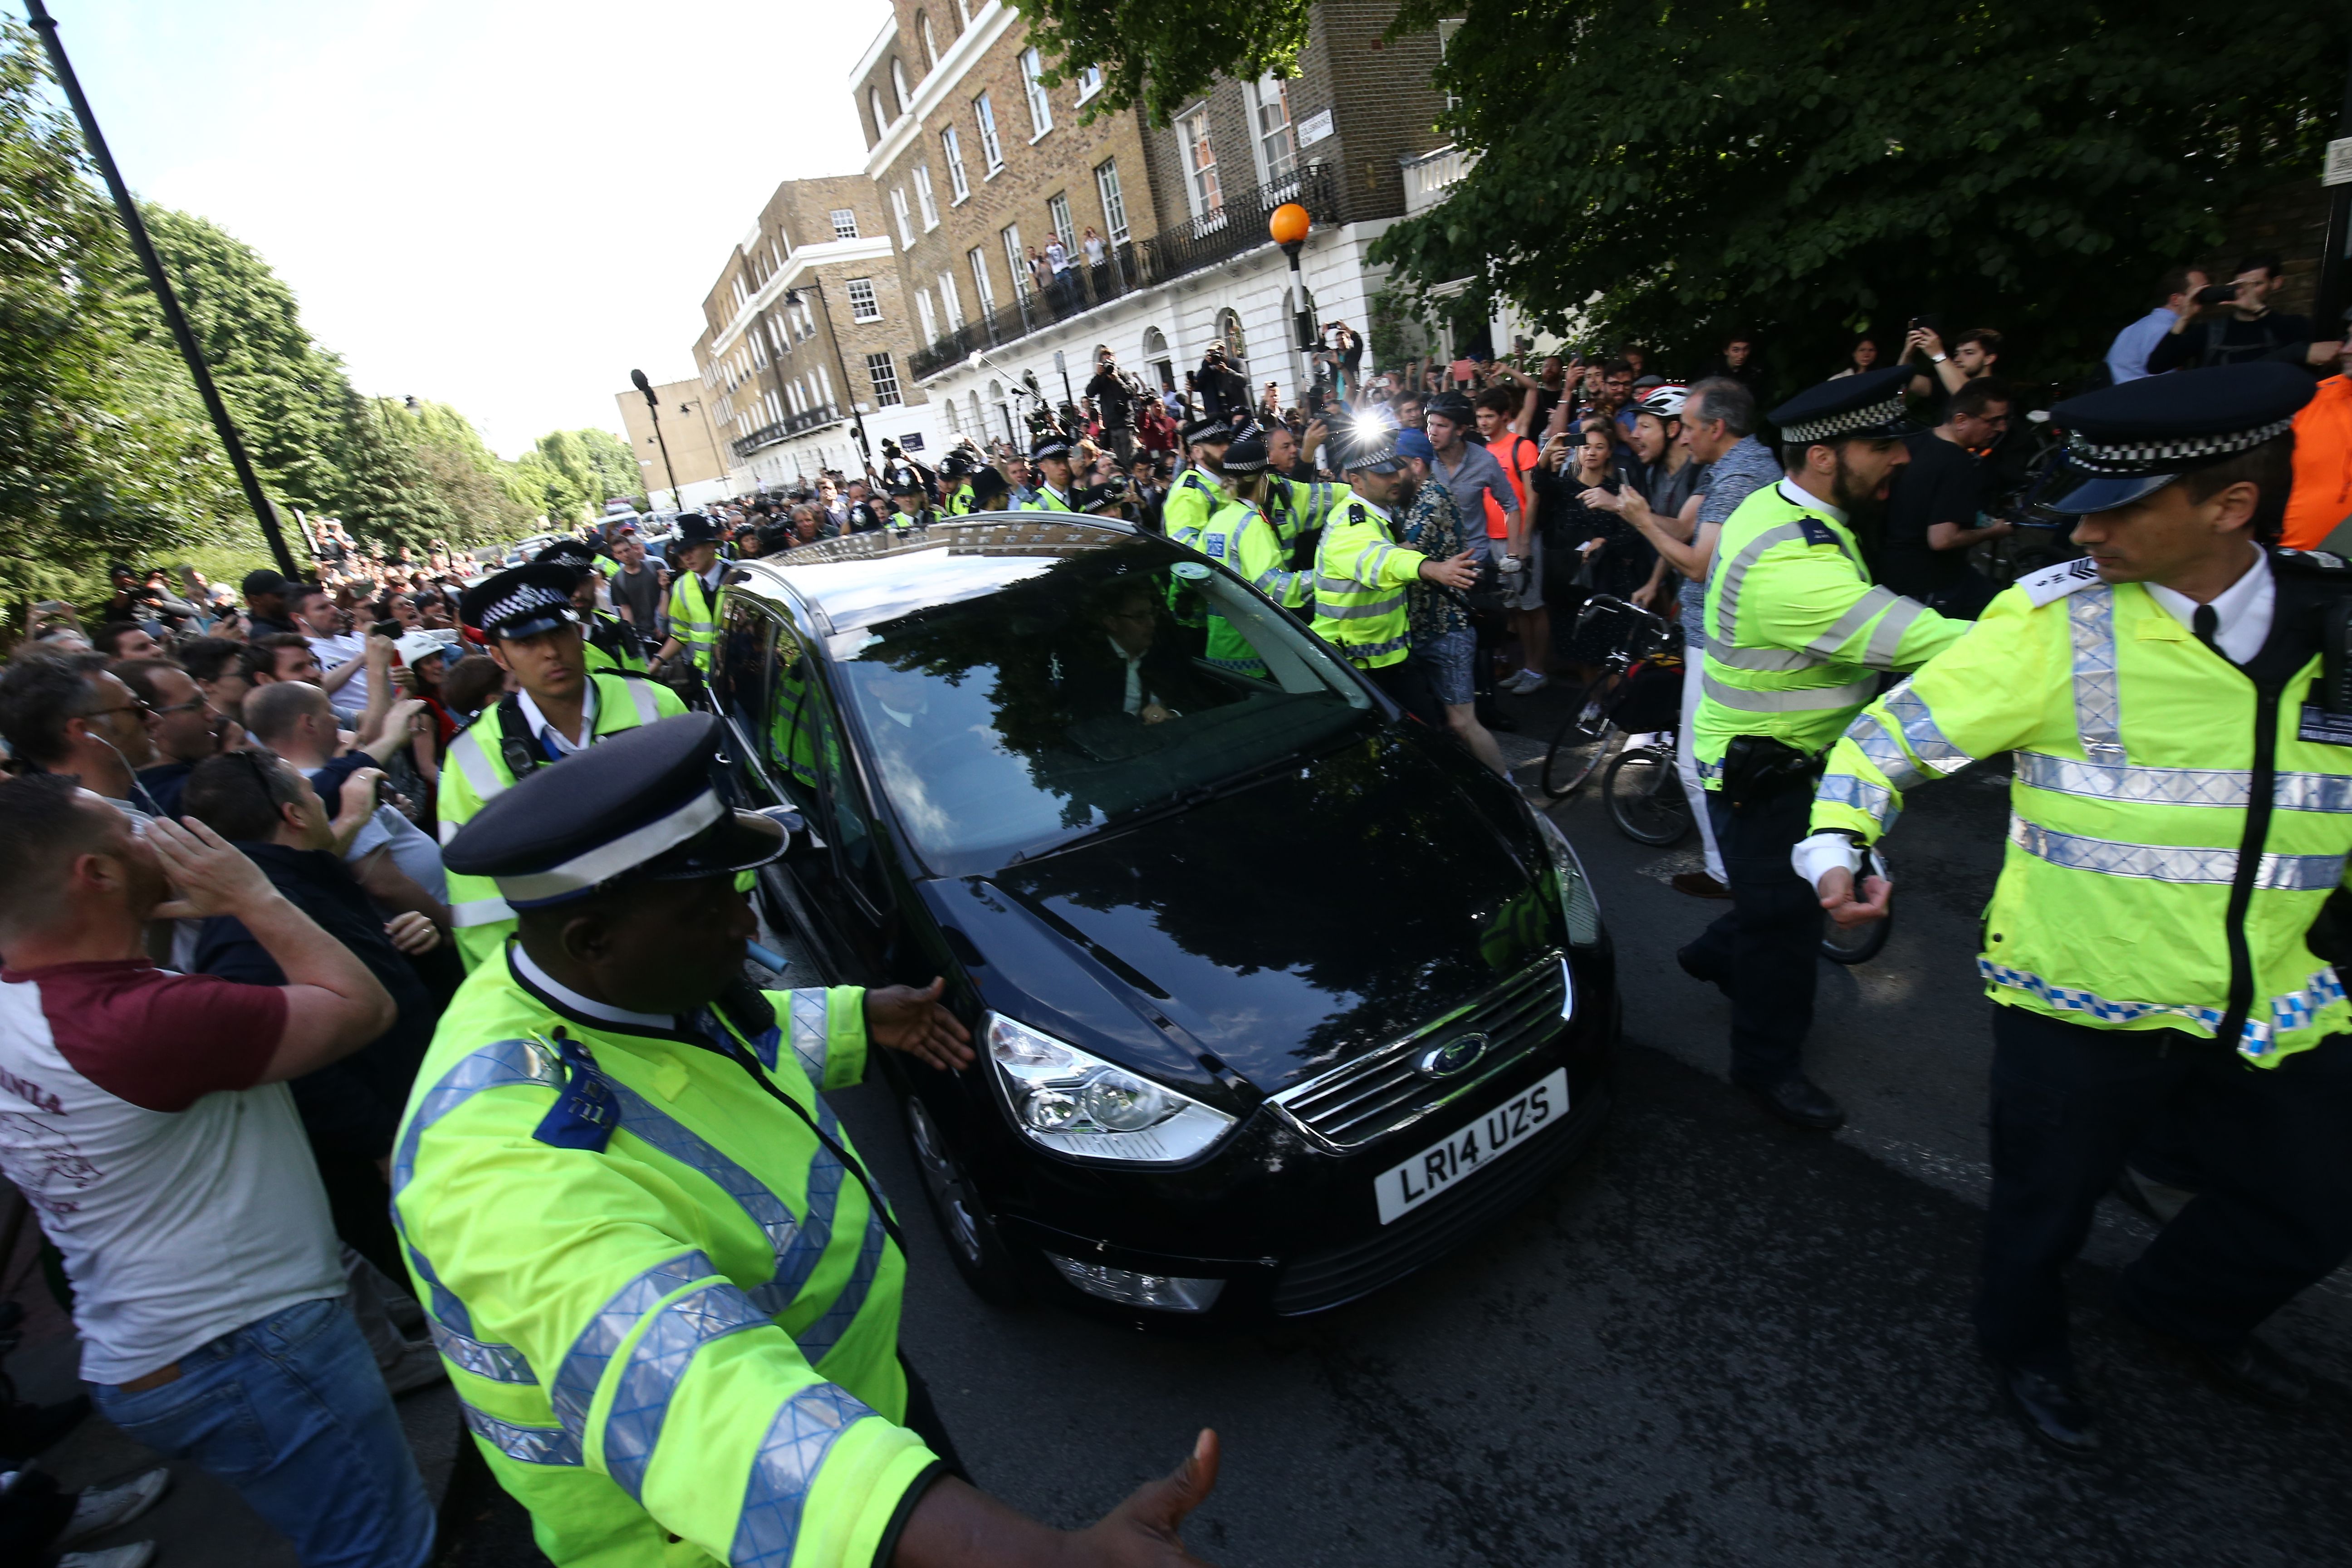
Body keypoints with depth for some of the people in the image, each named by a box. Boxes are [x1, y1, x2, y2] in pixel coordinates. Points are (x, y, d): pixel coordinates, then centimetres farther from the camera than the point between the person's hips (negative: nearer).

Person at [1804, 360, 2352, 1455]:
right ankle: (2022, 1344, 44)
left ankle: (2180, 1304, 51)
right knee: (2047, 1207, 14)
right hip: (2082, 996, -4)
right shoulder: (2053, 619, -16)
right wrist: (1836, 842, -30)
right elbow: (1896, 732, -15)